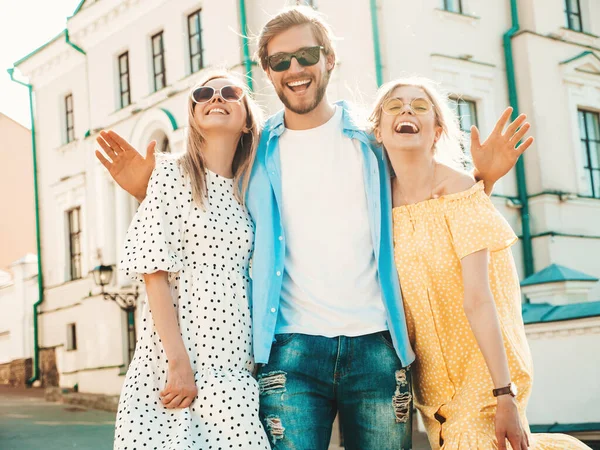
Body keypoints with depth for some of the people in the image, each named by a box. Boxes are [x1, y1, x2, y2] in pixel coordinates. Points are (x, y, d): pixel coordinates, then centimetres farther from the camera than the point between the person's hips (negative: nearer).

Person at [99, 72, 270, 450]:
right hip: (174, 358, -4)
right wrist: (179, 362, -14)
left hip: (235, 367, 4)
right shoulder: (172, 173, 0)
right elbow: (155, 273, -7)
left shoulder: (249, 191, 14)